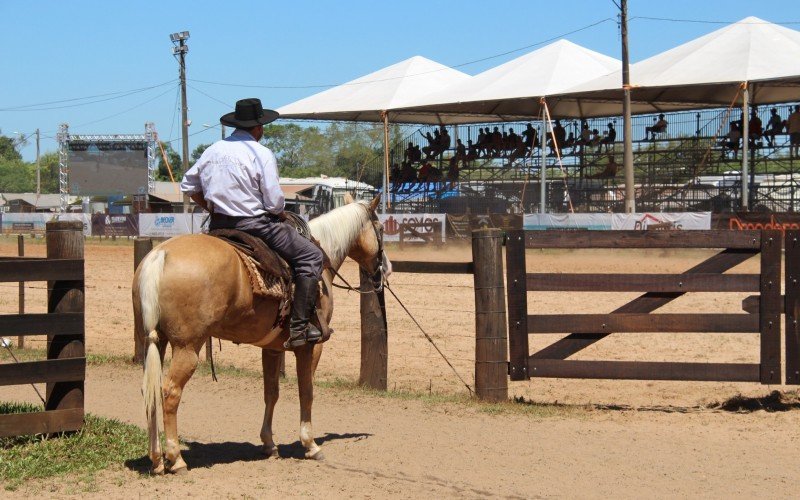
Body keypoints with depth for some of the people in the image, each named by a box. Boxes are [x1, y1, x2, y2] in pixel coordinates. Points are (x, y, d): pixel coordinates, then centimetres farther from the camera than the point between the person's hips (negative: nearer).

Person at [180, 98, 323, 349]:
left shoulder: (212, 151, 8)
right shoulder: (262, 154, -11)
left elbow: (188, 186, 16)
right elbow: (274, 203, -14)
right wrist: (281, 215, 7)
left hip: (218, 225, 7)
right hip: (254, 224, -7)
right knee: (311, 256, 0)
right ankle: (299, 326, -7)